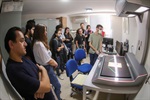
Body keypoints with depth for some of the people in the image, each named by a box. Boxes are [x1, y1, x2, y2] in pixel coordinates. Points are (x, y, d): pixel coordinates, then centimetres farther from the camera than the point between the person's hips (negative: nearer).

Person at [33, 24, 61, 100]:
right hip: (46, 68, -10)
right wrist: (55, 63, -5)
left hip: (46, 67, 10)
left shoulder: (38, 42, 4)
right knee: (57, 85, 8)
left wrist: (53, 61, -2)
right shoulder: (39, 44, -27)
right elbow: (48, 60, -23)